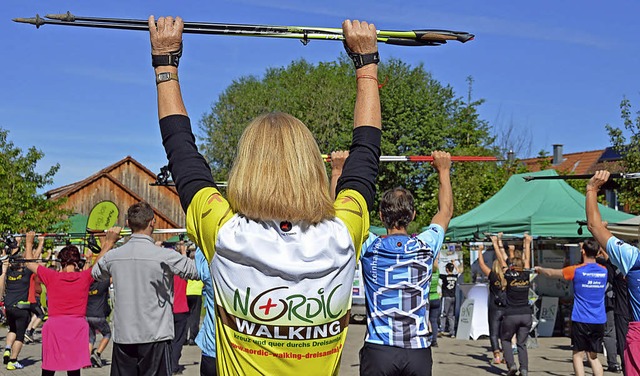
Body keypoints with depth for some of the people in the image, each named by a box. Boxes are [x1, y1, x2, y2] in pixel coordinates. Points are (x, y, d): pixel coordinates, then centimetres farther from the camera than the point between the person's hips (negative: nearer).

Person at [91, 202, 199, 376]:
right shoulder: (165, 256, -13)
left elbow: (96, 273, 22)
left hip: (123, 337, 4)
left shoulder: (113, 255, 0)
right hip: (155, 336, -4)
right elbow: (197, 271, 0)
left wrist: (109, 242, 32)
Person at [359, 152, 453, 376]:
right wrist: (443, 170, 30)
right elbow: (446, 211, 20)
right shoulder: (426, 247, 0)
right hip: (419, 351, 1)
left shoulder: (369, 248, -4)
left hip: (378, 350, -1)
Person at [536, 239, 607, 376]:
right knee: (593, 356, 13)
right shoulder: (604, 271, 4)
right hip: (599, 321, 4)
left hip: (581, 320, -4)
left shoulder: (576, 270, -7)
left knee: (578, 355, 4)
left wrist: (539, 269, 28)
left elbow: (551, 273, 8)